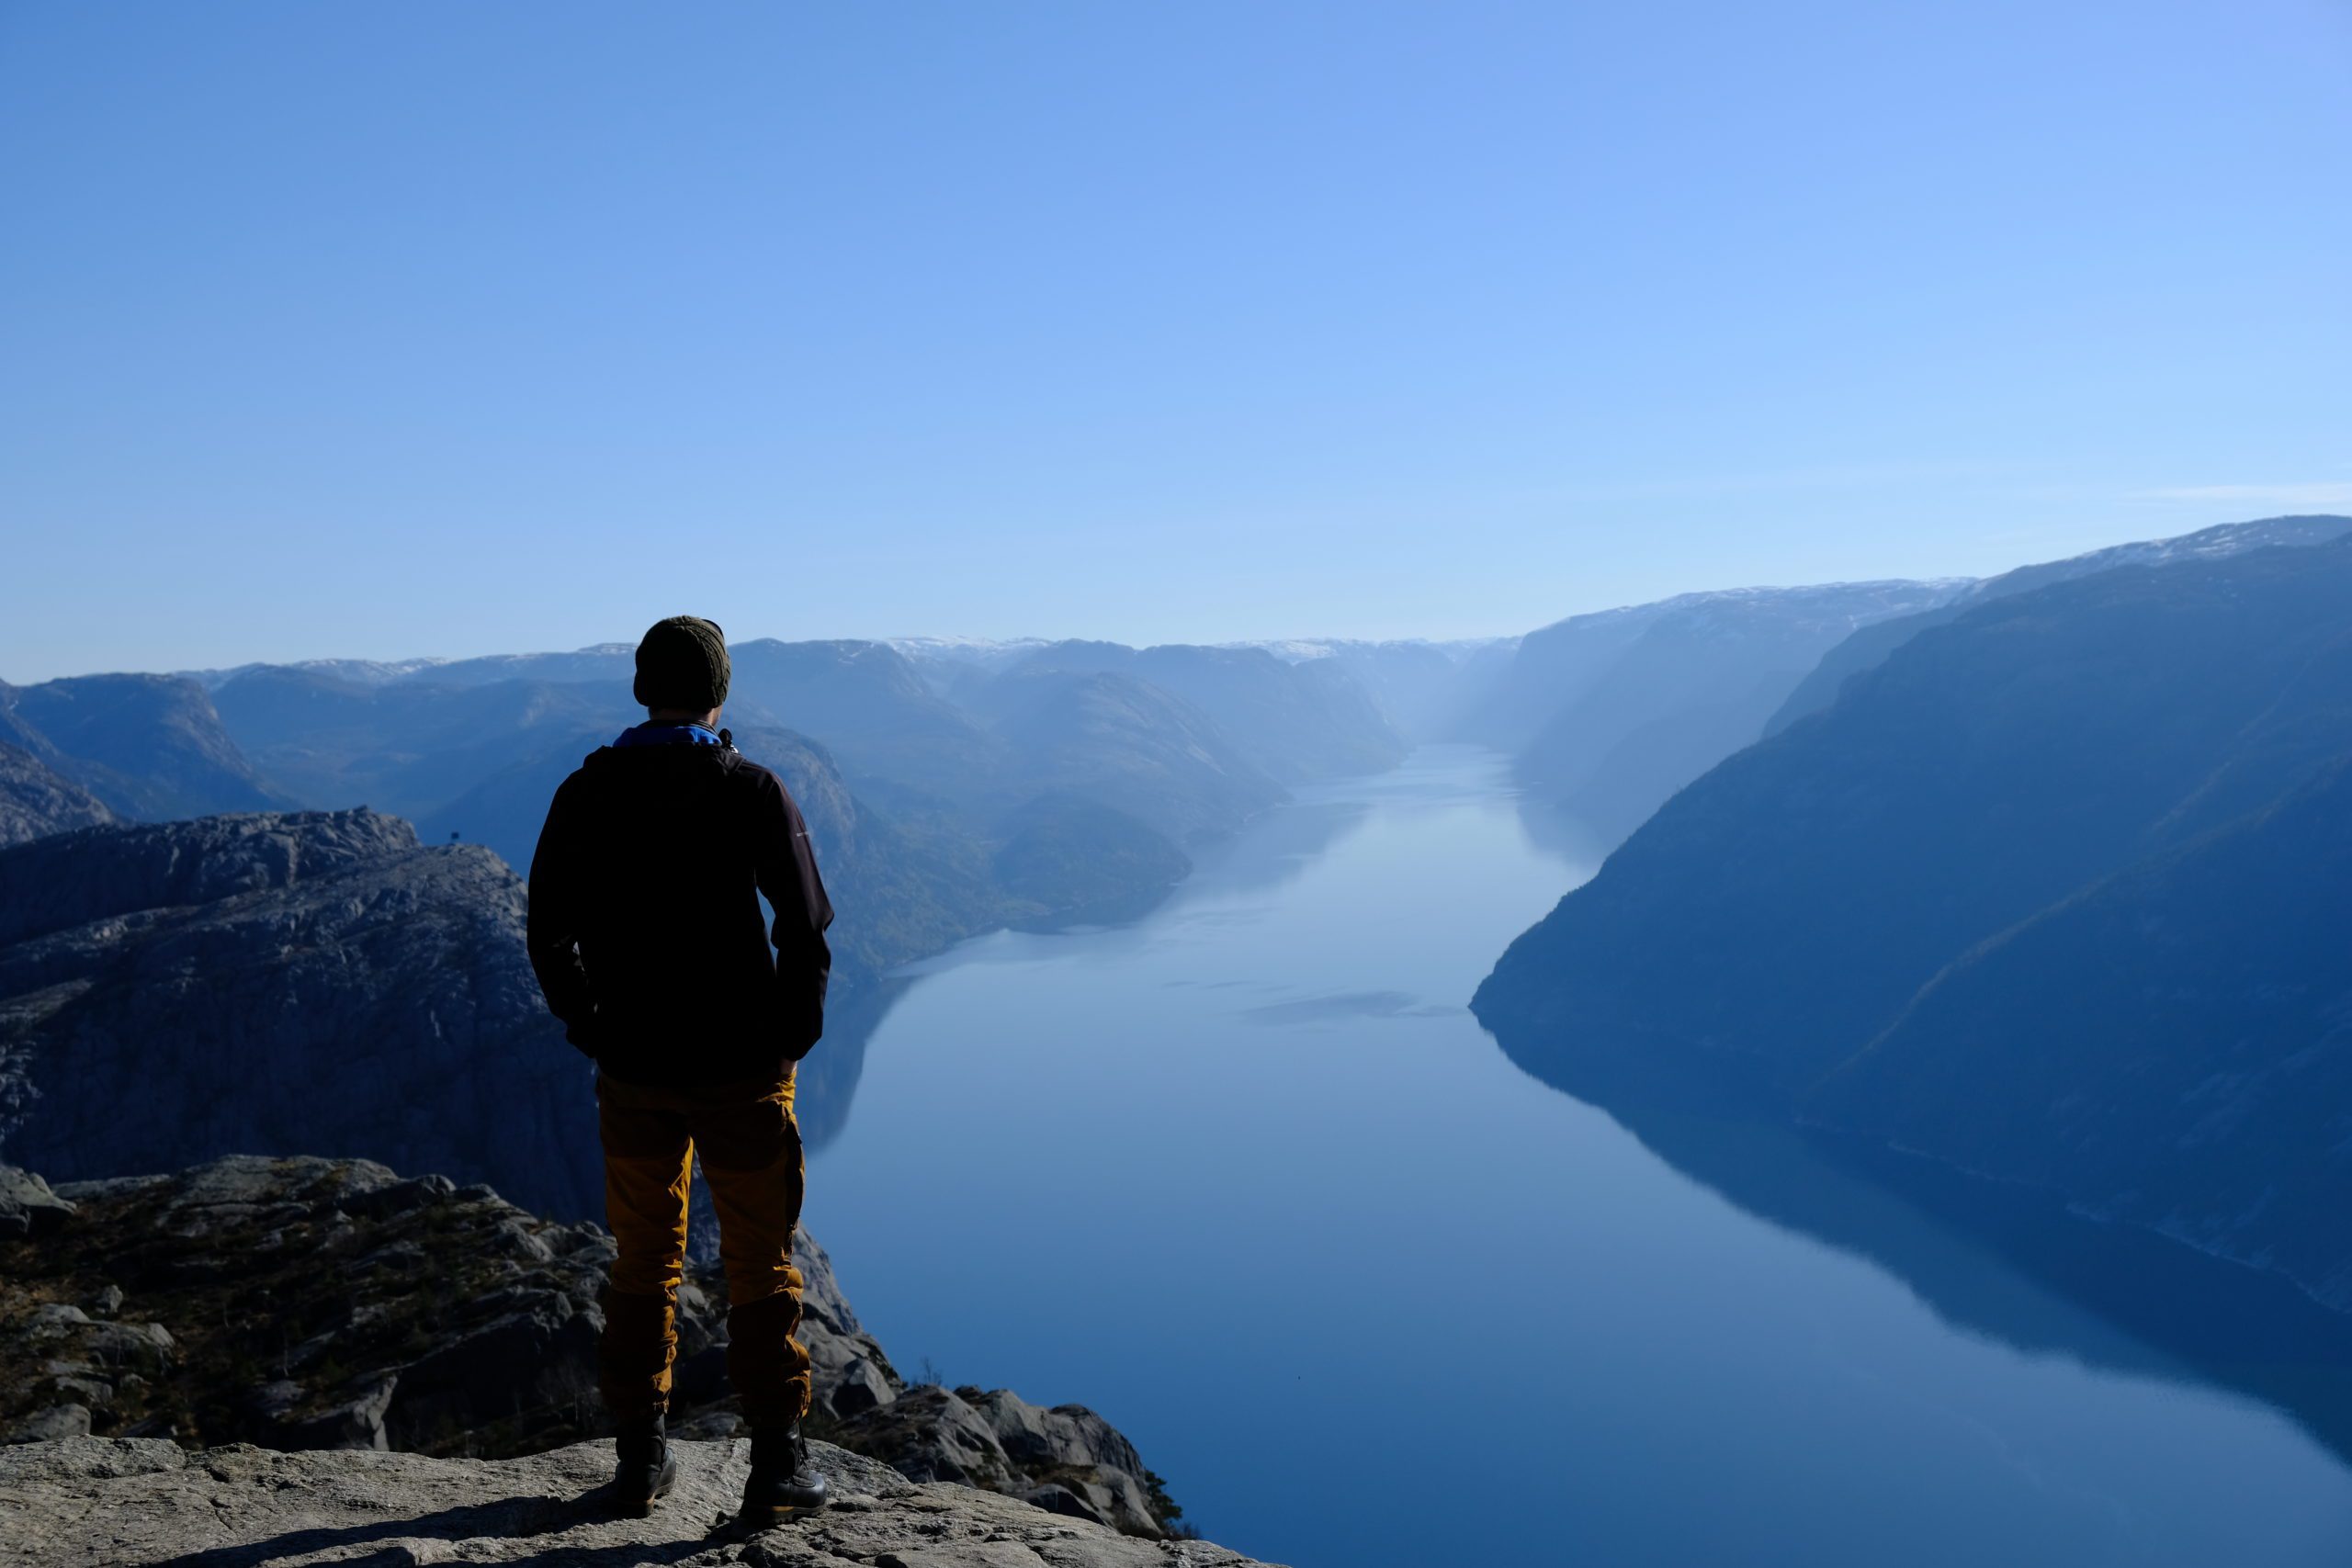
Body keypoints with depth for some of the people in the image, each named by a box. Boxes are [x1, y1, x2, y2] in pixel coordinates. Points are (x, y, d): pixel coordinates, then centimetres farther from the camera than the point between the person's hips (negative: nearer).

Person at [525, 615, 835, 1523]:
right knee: (761, 1265, 7)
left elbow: (548, 934, 5)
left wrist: (587, 1029, 15)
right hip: (740, 1070, -3)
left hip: (632, 1071, 3)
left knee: (642, 1262, 16)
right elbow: (806, 930, -9)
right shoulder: (753, 793, -10)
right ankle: (777, 1464, 8)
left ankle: (639, 1459, 22)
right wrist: (791, 1038, 3)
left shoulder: (585, 795, 0)